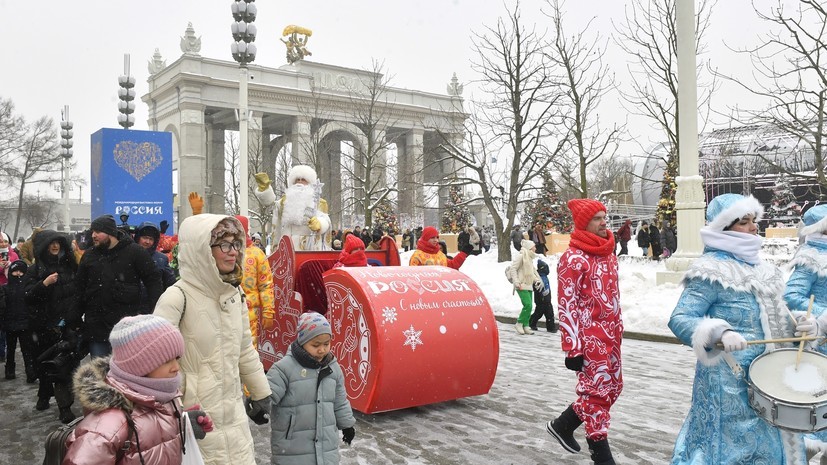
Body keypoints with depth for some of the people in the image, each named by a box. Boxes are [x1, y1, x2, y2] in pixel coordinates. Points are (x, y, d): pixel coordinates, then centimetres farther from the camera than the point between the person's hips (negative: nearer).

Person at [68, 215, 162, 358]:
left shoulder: (135, 252, -3)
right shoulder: (89, 256, 12)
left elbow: (154, 279, -2)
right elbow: (80, 290, 18)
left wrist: (149, 308, -11)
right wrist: (74, 318, 13)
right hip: (96, 327, 4)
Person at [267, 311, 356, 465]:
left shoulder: (333, 368, 3)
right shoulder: (284, 368, -15)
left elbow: (340, 402, 15)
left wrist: (347, 425, 23)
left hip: (326, 441, 5)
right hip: (292, 446, -4)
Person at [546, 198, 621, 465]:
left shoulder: (609, 253, 11)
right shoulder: (573, 259, -15)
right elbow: (566, 306, -17)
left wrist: (618, 328, 20)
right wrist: (573, 349, -19)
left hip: (610, 335, 9)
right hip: (589, 337, -9)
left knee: (612, 387, 15)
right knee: (597, 391, -1)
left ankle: (563, 425, 31)